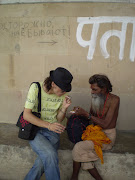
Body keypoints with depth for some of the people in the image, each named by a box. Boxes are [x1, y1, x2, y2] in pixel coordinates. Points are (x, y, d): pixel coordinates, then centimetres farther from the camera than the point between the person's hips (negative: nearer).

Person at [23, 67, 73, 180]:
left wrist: (64, 108, -16)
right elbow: (26, 115, -14)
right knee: (50, 155, -28)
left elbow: (59, 120, 5)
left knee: (44, 161, -22)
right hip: (35, 129, -2)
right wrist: (48, 125, -23)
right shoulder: (36, 88, -13)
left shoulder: (63, 94, -3)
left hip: (52, 131, 3)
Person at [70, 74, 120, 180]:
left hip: (108, 136, -6)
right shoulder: (96, 98, 4)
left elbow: (105, 124, -21)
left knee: (78, 147, -21)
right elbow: (91, 116, 17)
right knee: (84, 157, -18)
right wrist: (80, 112, -3)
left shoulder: (114, 99, -15)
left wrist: (85, 114, -24)